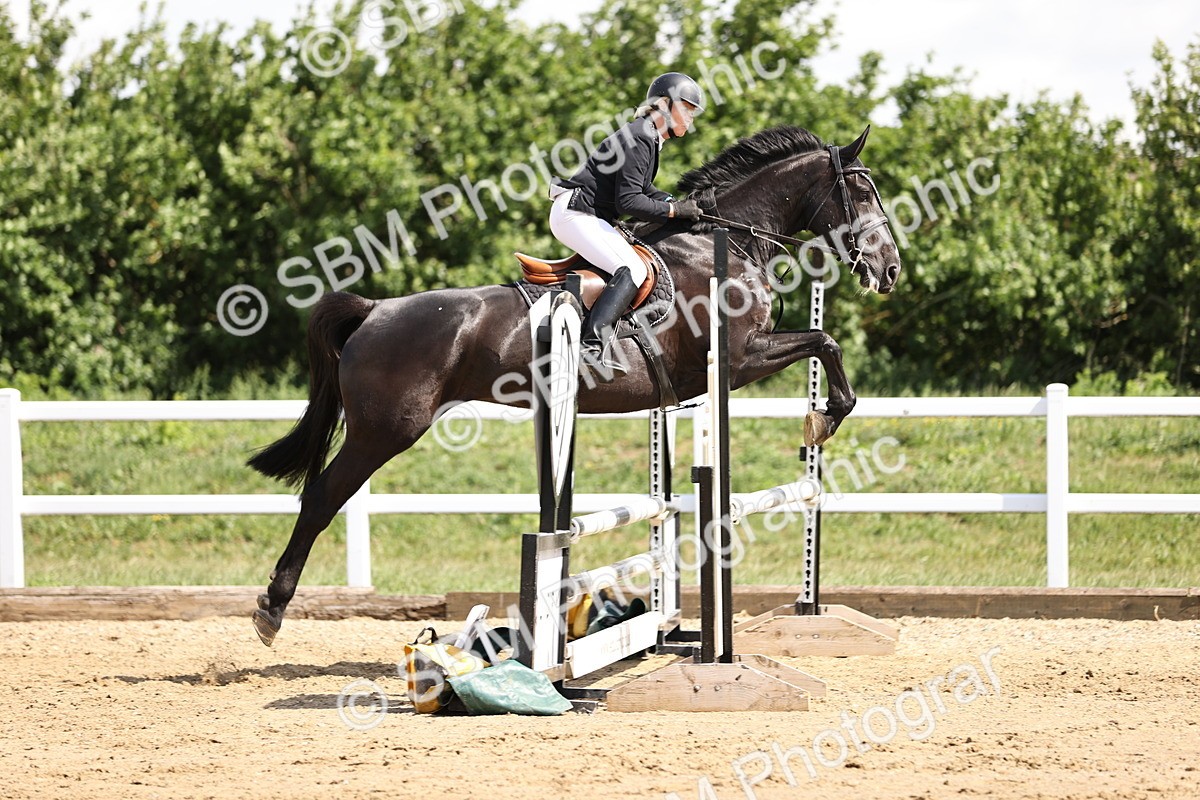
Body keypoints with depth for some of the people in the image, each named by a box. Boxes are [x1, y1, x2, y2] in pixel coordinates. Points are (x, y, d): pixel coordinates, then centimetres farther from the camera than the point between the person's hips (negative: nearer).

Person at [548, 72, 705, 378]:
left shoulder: (647, 138, 16)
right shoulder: (638, 140, -17)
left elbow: (643, 190, 25)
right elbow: (629, 202, -22)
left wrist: (677, 203, 8)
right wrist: (674, 210, -14)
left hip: (586, 216, 11)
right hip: (574, 214, -11)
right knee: (632, 270, -24)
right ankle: (592, 345, -37)